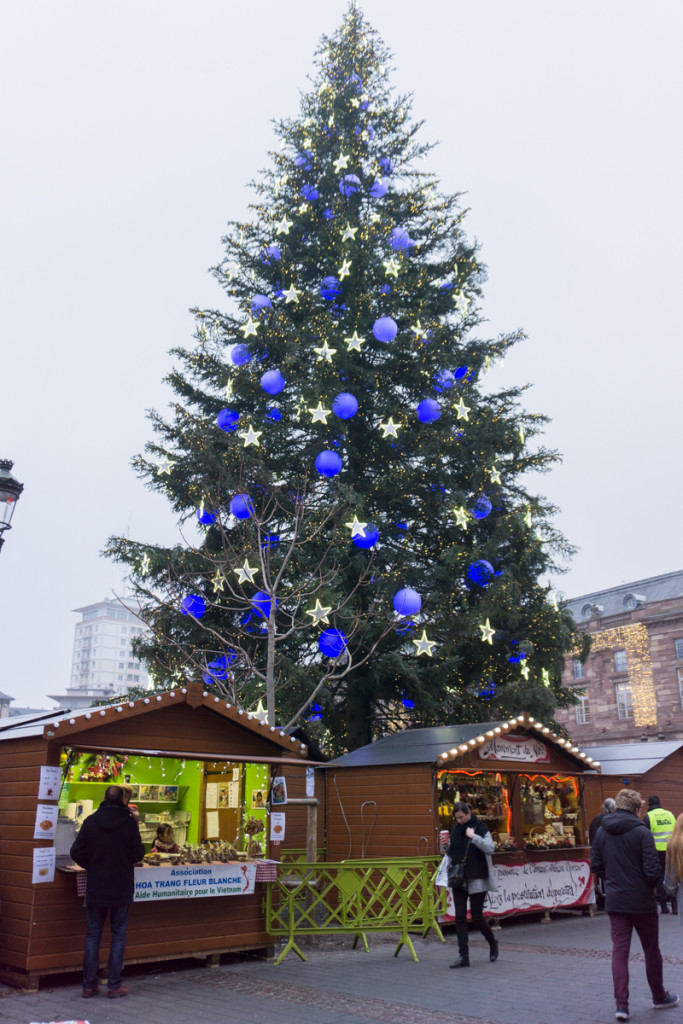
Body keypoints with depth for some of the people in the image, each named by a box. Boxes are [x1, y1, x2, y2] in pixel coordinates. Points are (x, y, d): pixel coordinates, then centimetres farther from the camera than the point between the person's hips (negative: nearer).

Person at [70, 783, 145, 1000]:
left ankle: (89, 986, 13)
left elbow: (76, 852, -4)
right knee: (118, 935, 8)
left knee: (93, 935, 11)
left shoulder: (90, 821, -5)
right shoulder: (129, 822, -10)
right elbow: (138, 853, -10)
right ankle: (114, 986, 8)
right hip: (121, 888, -2)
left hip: (95, 887, 2)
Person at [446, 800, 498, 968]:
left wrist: (473, 837, -25)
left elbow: (490, 848, -19)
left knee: (477, 917, 1)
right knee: (460, 916, 1)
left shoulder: (480, 828, -8)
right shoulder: (456, 828, 8)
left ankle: (493, 944, 28)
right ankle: (463, 956, 5)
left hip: (477, 879, -5)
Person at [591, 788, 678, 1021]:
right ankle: (659, 997, 32)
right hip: (642, 901, -3)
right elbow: (652, 869, -17)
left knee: (619, 951, 5)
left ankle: (621, 1004, -2)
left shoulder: (601, 831, 1)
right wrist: (654, 886, 3)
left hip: (614, 900, 3)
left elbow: (595, 866, 5)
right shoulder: (641, 832, -15)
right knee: (651, 949, 16)